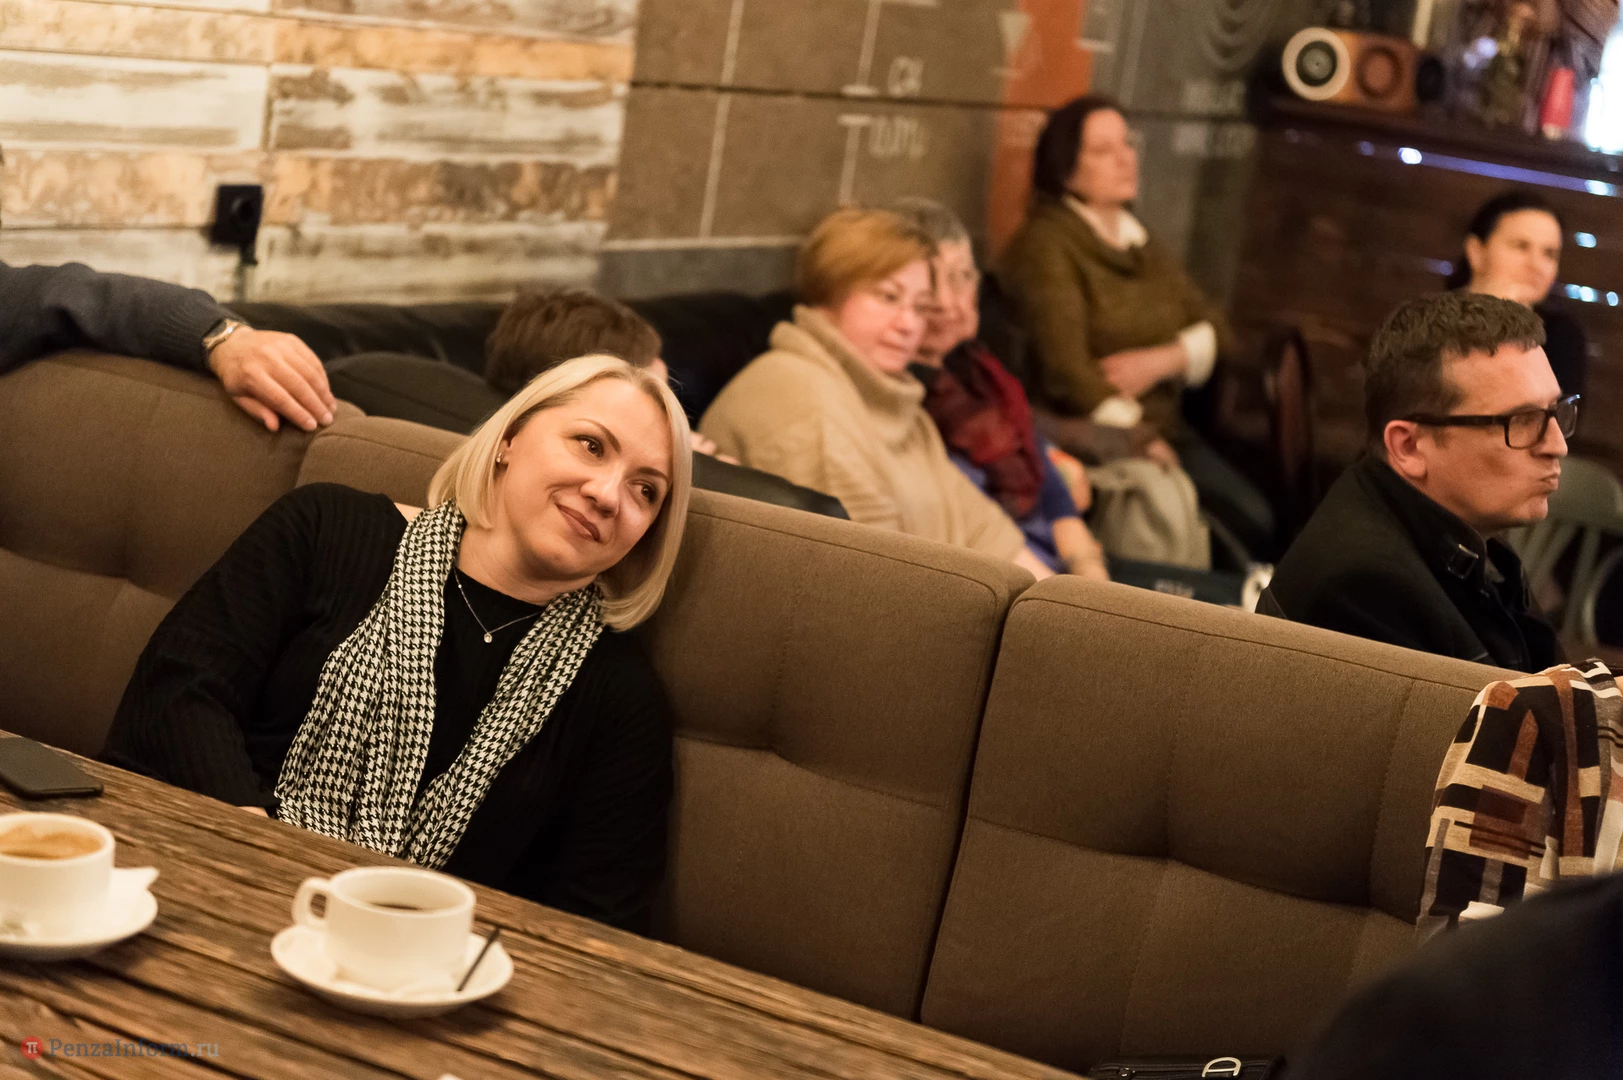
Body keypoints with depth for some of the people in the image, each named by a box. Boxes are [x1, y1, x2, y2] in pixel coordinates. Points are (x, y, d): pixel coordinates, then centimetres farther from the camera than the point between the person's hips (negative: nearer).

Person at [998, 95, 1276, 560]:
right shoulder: (1045, 244, -5)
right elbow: (1067, 368, -16)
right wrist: (1143, 443, -20)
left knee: (1256, 522, -19)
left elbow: (1216, 331, 14)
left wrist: (1161, 360, -7)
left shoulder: (1140, 242, 20)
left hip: (1165, 428, 6)